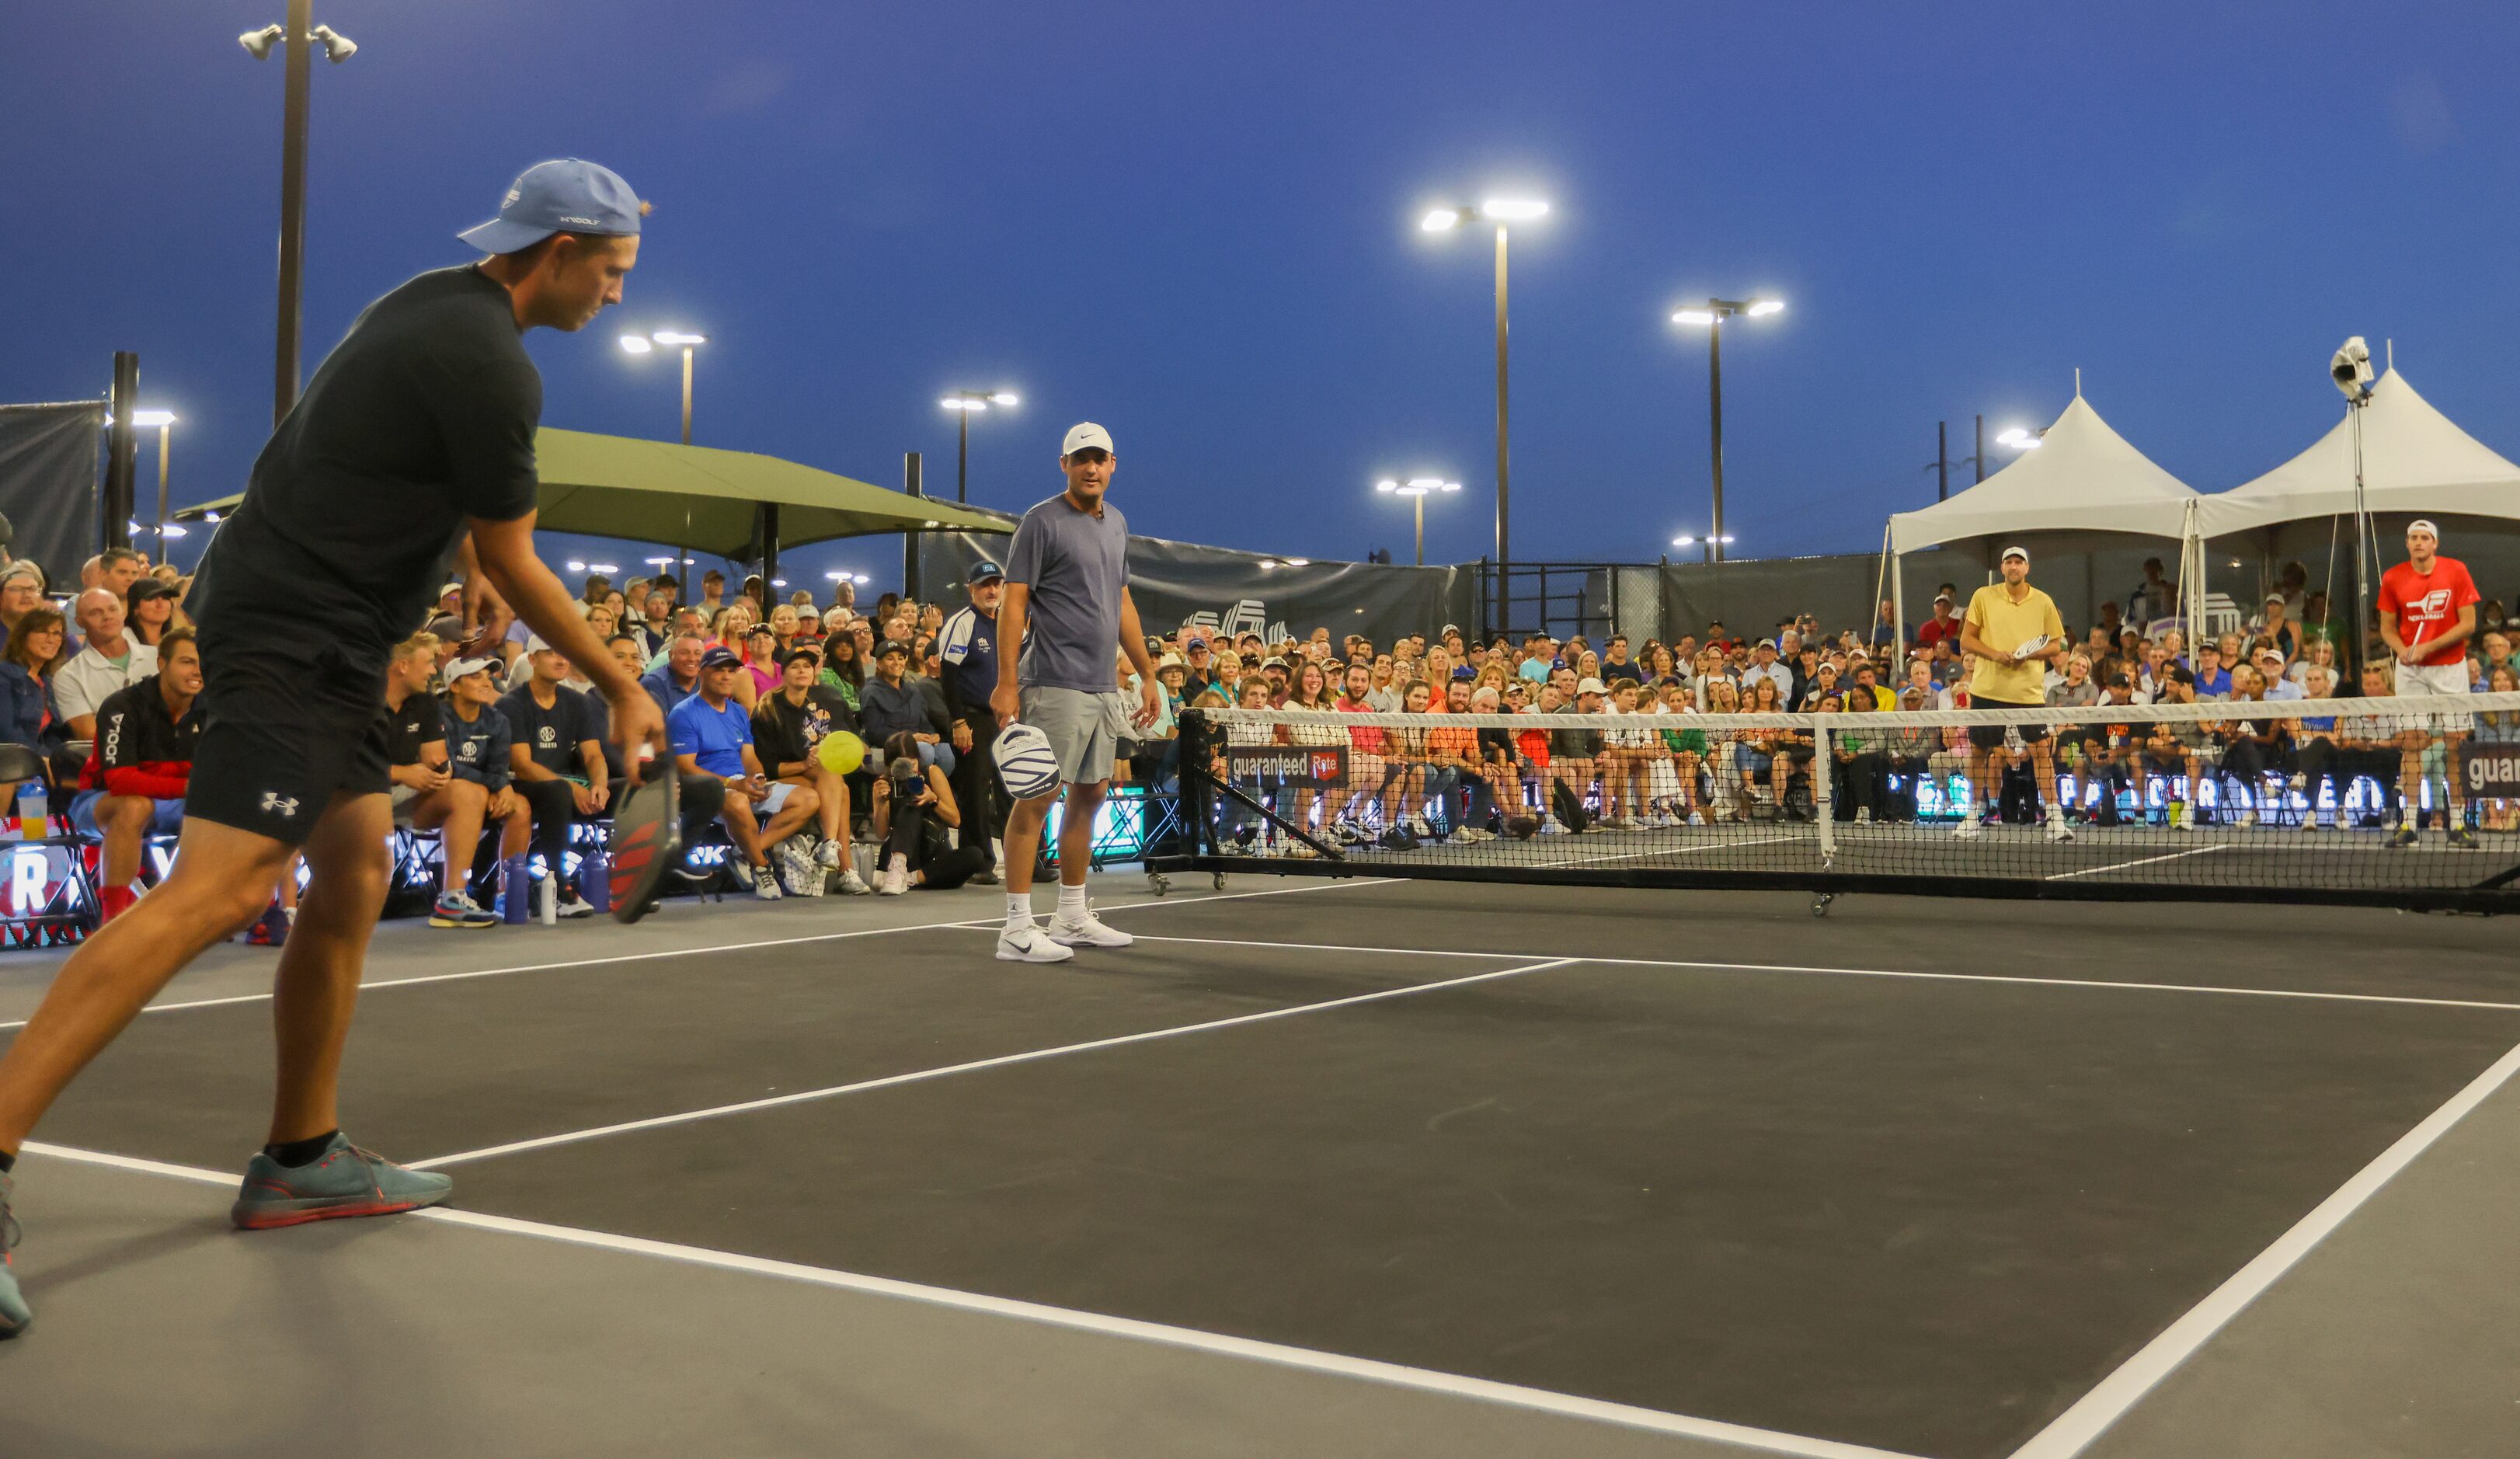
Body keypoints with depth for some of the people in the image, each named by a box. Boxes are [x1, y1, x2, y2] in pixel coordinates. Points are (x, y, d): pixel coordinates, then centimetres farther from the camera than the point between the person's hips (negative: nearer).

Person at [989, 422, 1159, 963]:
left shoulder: (1117, 524, 16)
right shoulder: (1042, 522, -7)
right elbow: (1013, 602, -11)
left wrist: (1147, 674, 19)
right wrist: (1005, 682, -18)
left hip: (1102, 688, 8)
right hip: (1054, 685, -8)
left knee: (1089, 796, 12)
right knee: (1037, 797, -8)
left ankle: (1073, 917, 22)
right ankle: (1017, 929, -5)